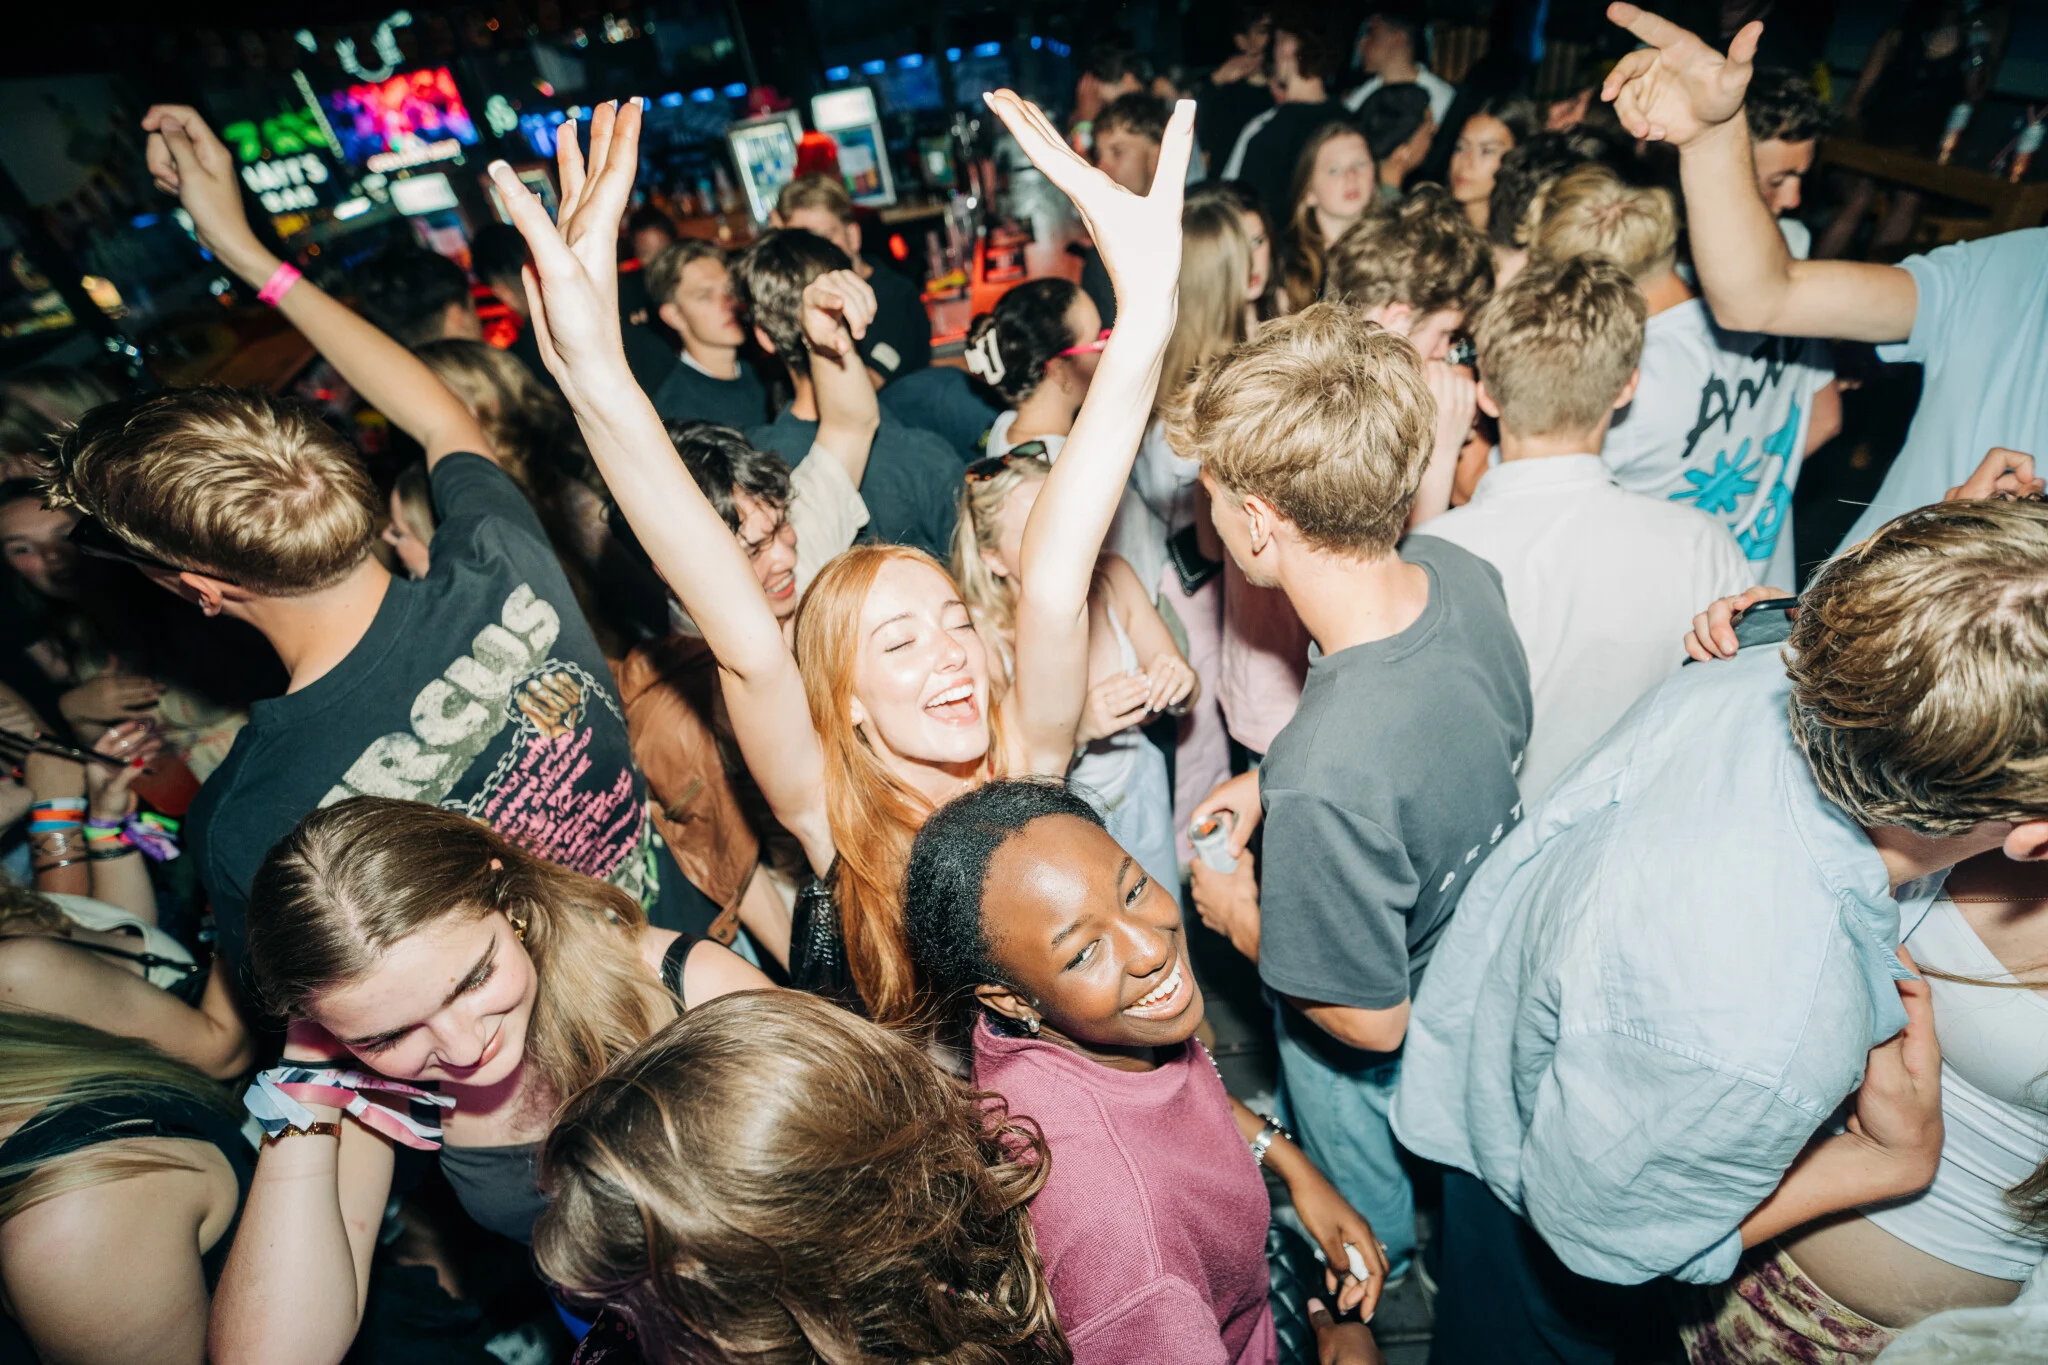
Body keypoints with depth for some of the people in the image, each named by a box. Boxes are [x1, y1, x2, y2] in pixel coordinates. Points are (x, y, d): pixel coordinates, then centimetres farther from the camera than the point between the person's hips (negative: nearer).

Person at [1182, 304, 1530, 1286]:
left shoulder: (1325, 779, -48)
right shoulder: (1460, 572, -24)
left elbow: (1369, 1016, -30)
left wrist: (1237, 915, -15)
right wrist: (1269, 782, -10)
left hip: (1378, 1063, -6)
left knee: (1365, 1228, 32)